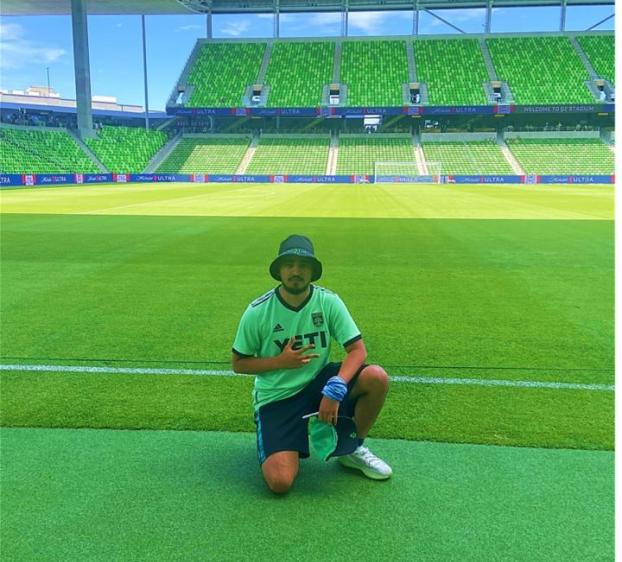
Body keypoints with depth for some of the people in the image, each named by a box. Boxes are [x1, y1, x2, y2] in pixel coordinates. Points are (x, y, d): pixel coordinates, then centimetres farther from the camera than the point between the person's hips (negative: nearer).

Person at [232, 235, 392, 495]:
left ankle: (353, 448, 3)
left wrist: (335, 388, -30)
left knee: (377, 377, -24)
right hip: (276, 397, -2)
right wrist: (282, 361, -19)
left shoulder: (328, 302, -10)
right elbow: (238, 364, -3)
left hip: (318, 382, 2)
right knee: (280, 482, -21)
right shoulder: (257, 312, -12)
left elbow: (357, 350, -13)